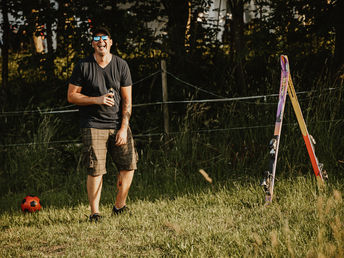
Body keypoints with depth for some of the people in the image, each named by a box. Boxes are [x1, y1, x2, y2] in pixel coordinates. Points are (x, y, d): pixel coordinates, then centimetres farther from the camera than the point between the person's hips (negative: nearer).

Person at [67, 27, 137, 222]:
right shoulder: (83, 66, -1)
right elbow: (71, 96, 0)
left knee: (129, 165, -2)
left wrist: (124, 128, -5)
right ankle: (95, 212, 1)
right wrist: (96, 99, -14)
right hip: (93, 125, -3)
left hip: (118, 123, 3)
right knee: (96, 169, -9)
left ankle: (120, 206, 15)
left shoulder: (121, 65, 5)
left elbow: (127, 100, 4)